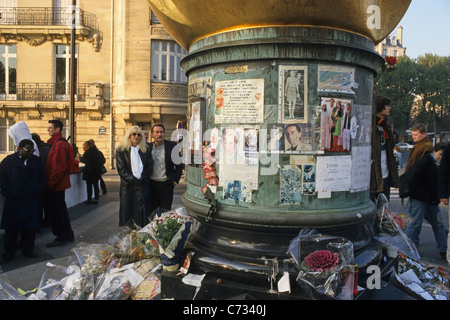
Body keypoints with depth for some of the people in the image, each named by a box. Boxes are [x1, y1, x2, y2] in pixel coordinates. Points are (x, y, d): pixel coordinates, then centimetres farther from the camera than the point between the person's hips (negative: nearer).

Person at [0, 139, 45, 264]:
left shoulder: (37, 162, 7)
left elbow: (42, 178, 13)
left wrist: (37, 191, 1)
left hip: (31, 201, 2)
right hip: (13, 201, -2)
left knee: (30, 226, 6)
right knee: (11, 227, 5)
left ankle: (28, 249, 21)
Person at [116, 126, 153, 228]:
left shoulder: (146, 149, 10)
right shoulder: (121, 150, 3)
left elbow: (150, 166, 6)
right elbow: (121, 170, -3)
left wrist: (142, 179, -8)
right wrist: (133, 179, -13)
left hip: (143, 185, 1)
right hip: (128, 186, -1)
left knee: (143, 210, 0)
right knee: (128, 209, 2)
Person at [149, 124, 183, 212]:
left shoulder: (172, 145, -2)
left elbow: (179, 164, 2)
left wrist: (176, 180, -2)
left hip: (166, 184, -2)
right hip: (152, 184, 2)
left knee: (165, 211, 2)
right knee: (153, 211, 10)